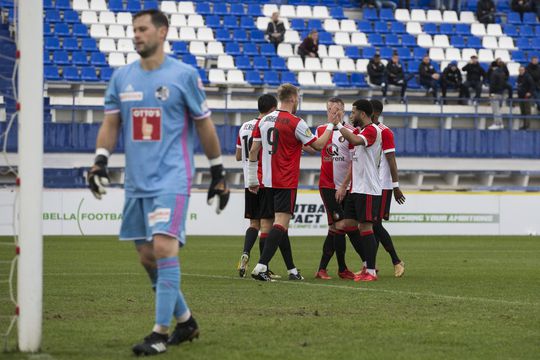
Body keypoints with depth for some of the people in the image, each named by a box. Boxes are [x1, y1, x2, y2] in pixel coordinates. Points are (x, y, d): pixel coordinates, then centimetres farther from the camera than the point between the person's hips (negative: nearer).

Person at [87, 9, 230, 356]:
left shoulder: (184, 75, -2)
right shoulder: (122, 77, 10)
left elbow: (205, 126, 3)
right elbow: (110, 124, 13)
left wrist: (218, 173, 5)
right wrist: (100, 161, -3)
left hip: (172, 178, -6)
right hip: (137, 181, 6)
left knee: (164, 247, -17)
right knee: (147, 256, 8)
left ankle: (161, 333, -13)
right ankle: (185, 321, 24)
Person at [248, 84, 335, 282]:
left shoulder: (264, 121, 8)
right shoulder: (295, 123, -12)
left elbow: (253, 150, 10)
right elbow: (318, 144, -5)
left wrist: (253, 179, 16)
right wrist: (331, 125, 7)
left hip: (267, 181, 7)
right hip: (286, 182, -7)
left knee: (280, 222, 14)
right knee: (281, 222, -10)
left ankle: (292, 270, 18)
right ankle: (261, 267, -22)